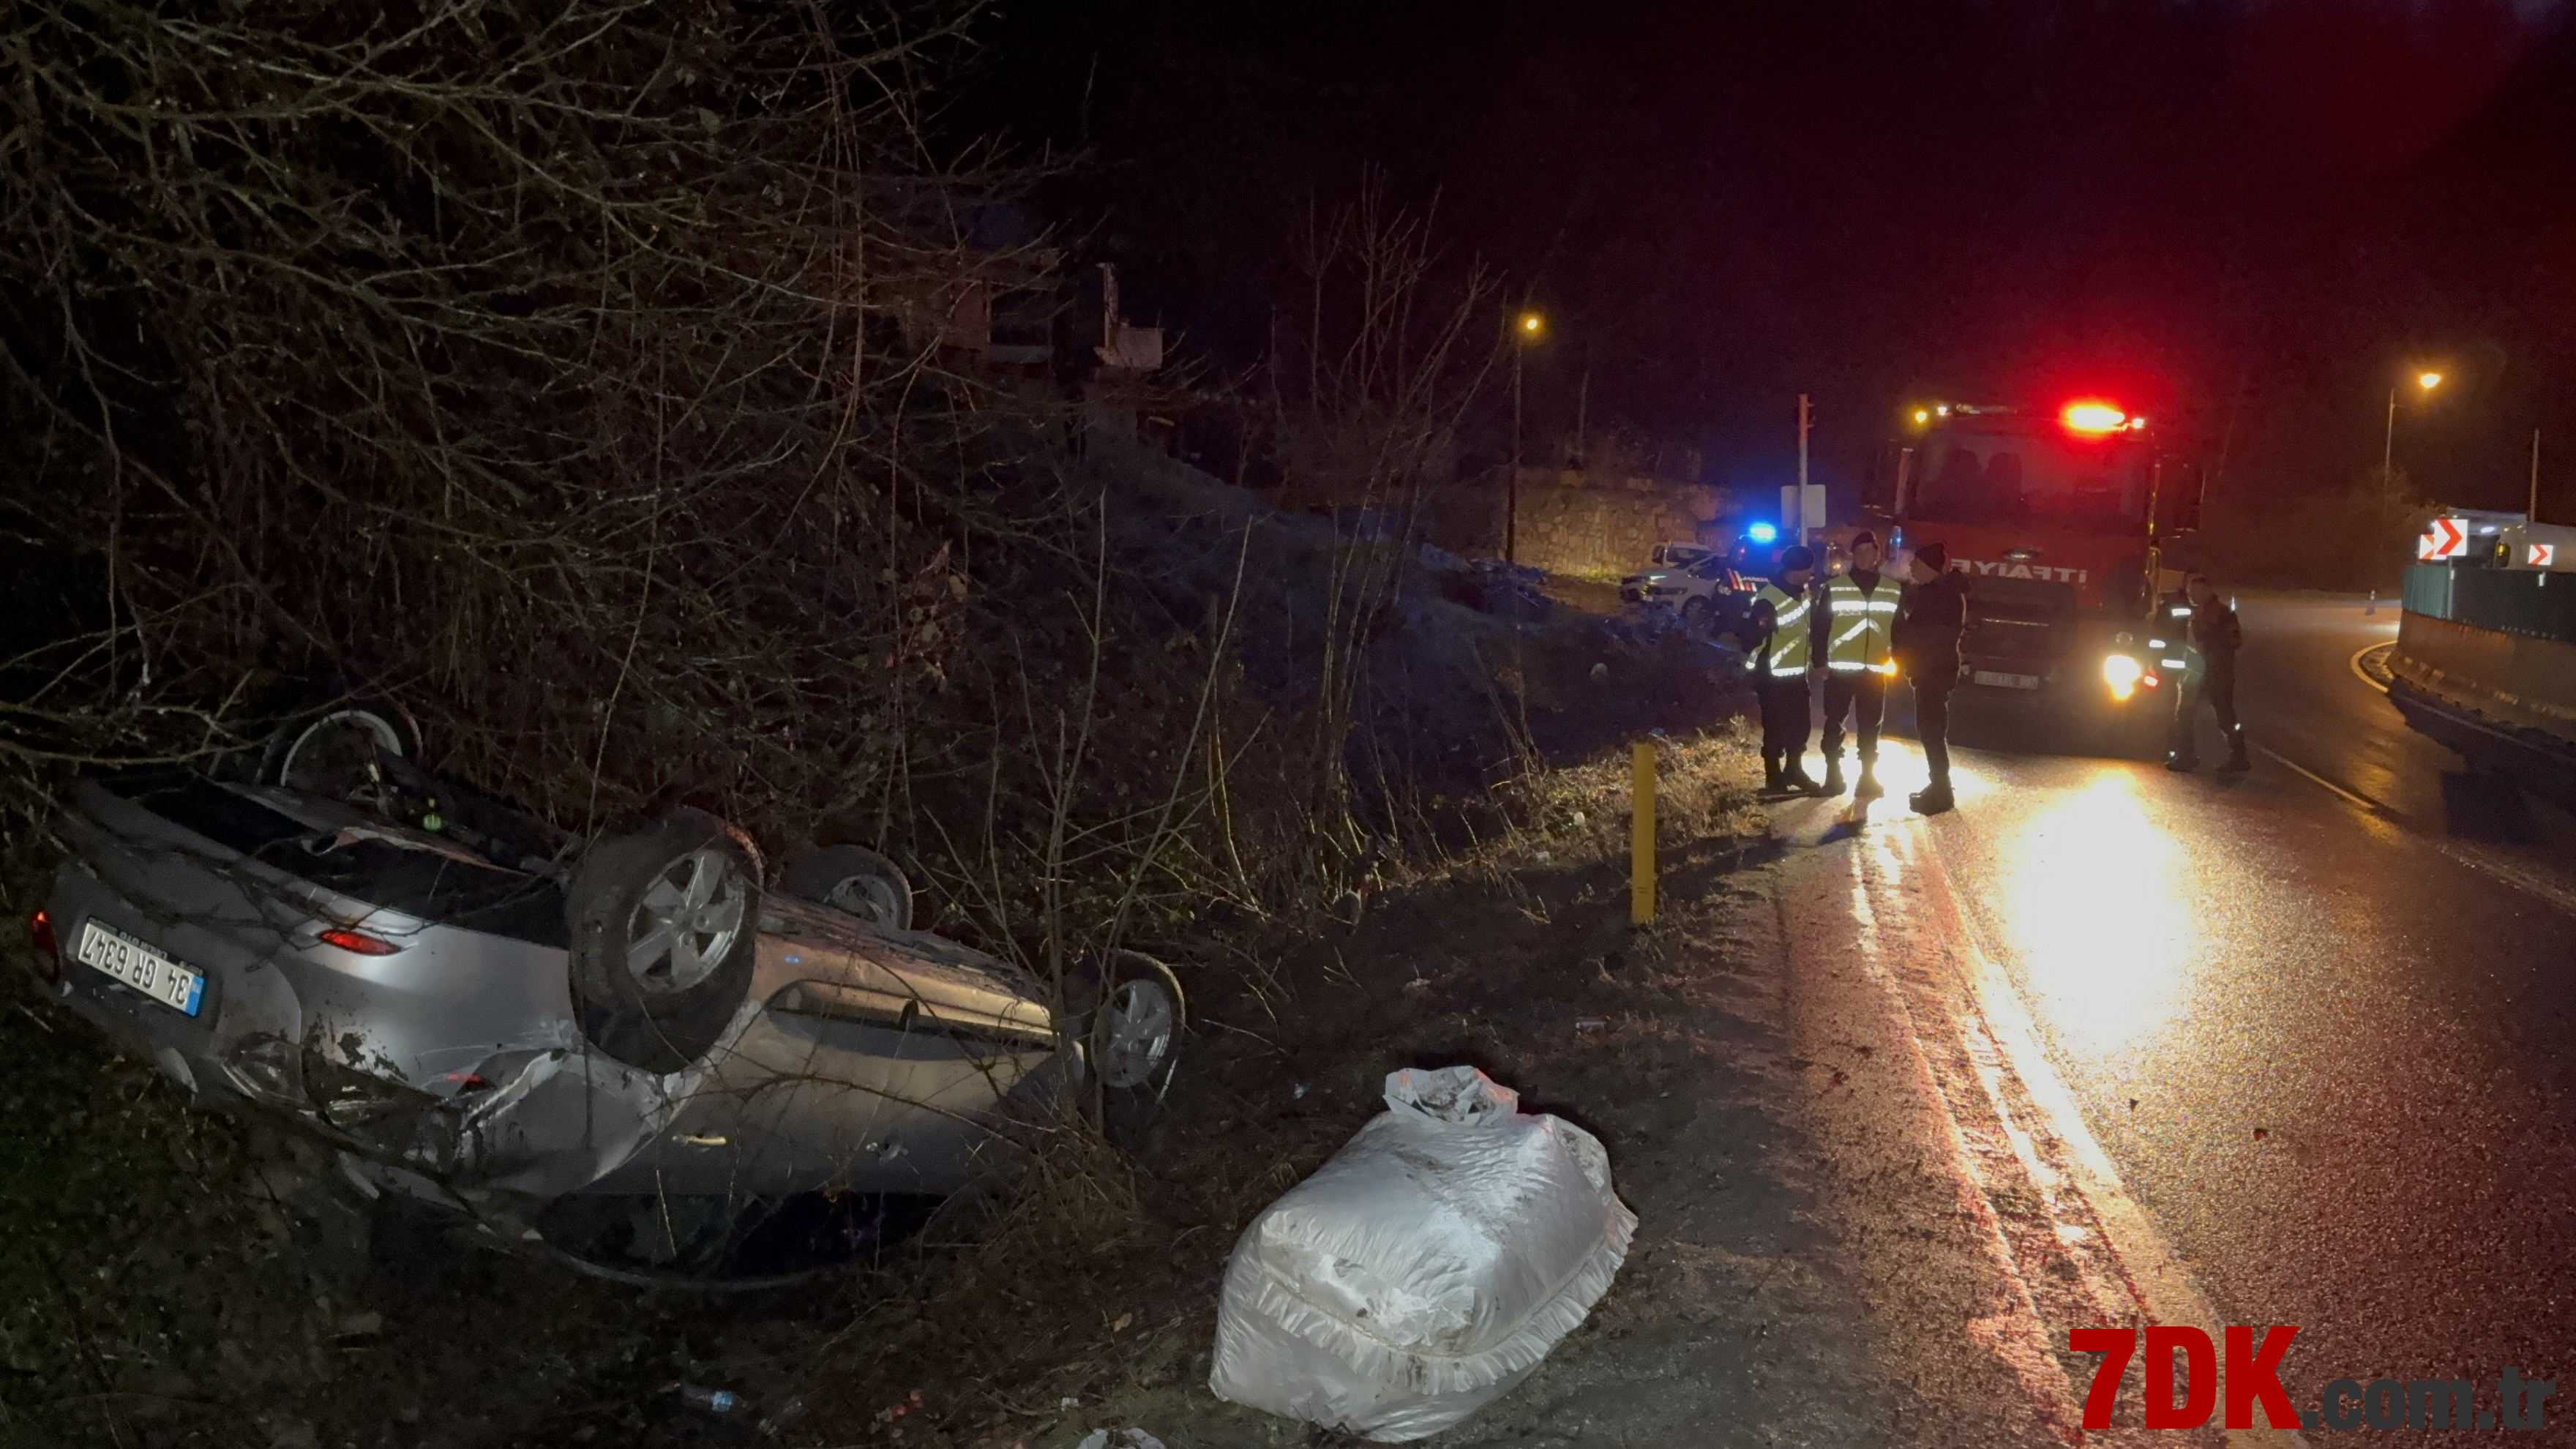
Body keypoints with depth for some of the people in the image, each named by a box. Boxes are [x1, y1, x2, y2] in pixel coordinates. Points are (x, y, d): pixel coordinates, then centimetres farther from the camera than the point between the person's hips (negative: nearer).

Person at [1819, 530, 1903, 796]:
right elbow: (1821, 626, 1)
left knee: (1870, 727, 7)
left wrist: (1896, 661, 4)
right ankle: (1833, 774, 10)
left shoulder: (1894, 590, 7)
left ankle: (1868, 776, 15)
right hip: (1840, 668, -2)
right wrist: (1821, 661, -4)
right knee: (1834, 723, 2)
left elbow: (1899, 629, 13)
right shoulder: (1834, 588, 0)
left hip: (1875, 670, 2)